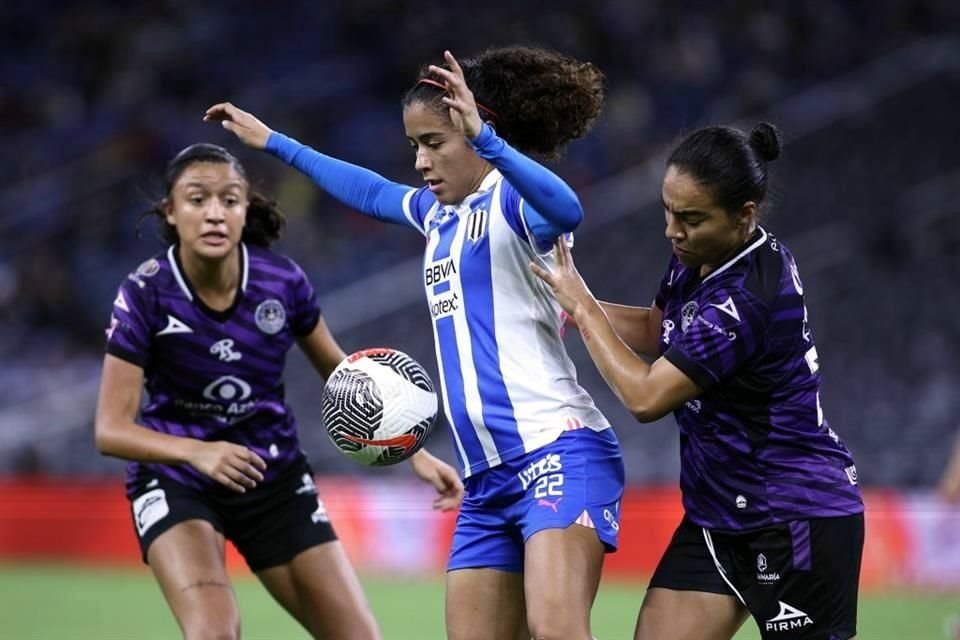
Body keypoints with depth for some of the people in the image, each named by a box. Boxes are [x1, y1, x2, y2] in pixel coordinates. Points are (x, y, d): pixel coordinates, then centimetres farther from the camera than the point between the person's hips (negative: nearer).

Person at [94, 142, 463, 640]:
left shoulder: (282, 281, -13)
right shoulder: (146, 294, -20)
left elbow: (341, 372, 6)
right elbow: (111, 429, -22)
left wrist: (414, 453, 0)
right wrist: (198, 452, -40)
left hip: (274, 478, 3)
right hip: (175, 481, -3)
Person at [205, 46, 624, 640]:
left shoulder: (513, 200, -6)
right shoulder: (439, 212, 19)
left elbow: (566, 209, -31)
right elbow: (370, 192, 40)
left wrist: (484, 138, -44)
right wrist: (272, 141, 46)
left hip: (558, 453, -9)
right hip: (489, 480, 9)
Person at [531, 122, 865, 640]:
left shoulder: (749, 297, -26)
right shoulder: (695, 258, 2)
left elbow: (646, 396, -23)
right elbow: (658, 330, 22)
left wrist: (583, 308, -12)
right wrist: (578, 304, 5)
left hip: (797, 520, -9)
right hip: (717, 517, 9)